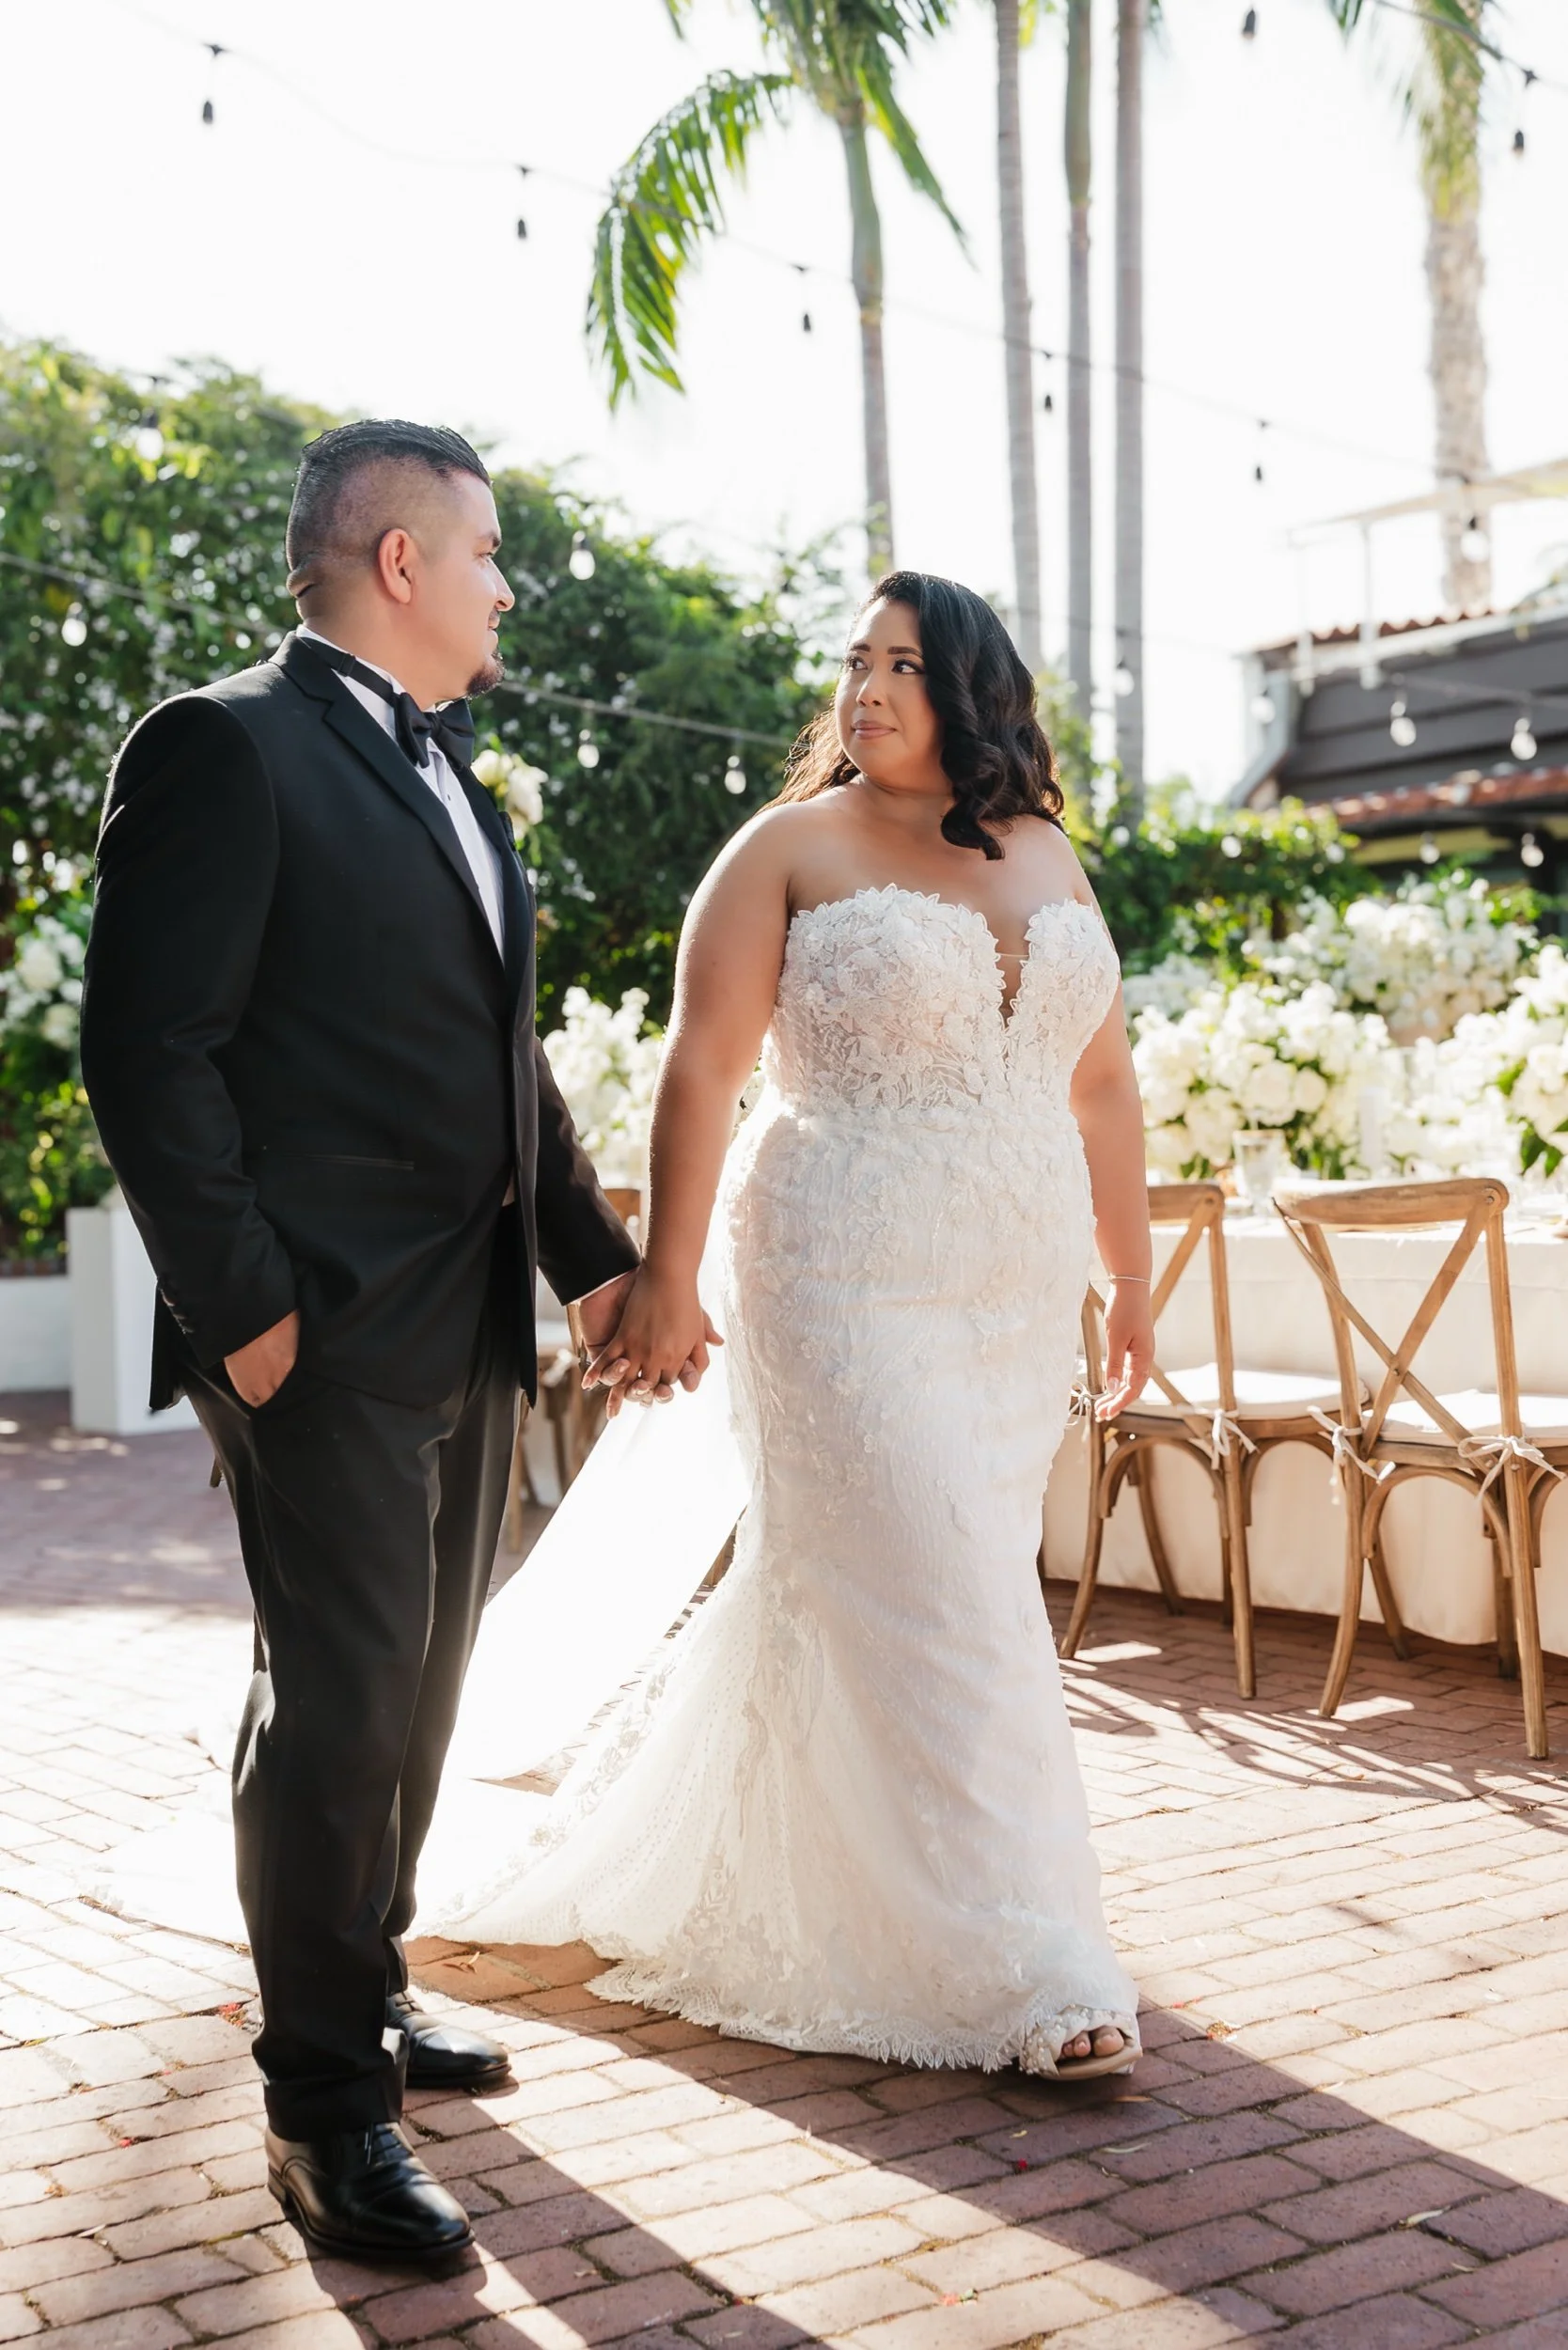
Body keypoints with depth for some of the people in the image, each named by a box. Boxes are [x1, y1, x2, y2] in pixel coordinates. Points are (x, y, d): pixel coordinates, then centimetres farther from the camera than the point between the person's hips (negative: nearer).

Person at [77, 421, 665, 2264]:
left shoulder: (449, 779, 18)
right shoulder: (227, 748, -10)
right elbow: (148, 1050, -16)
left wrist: (592, 1253, 17)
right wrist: (242, 1305, -18)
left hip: (472, 1329, 9)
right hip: (329, 1336, -8)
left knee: (417, 1688, 17)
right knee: (340, 1698, -3)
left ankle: (363, 1993, 34)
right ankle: (324, 2102, 10)